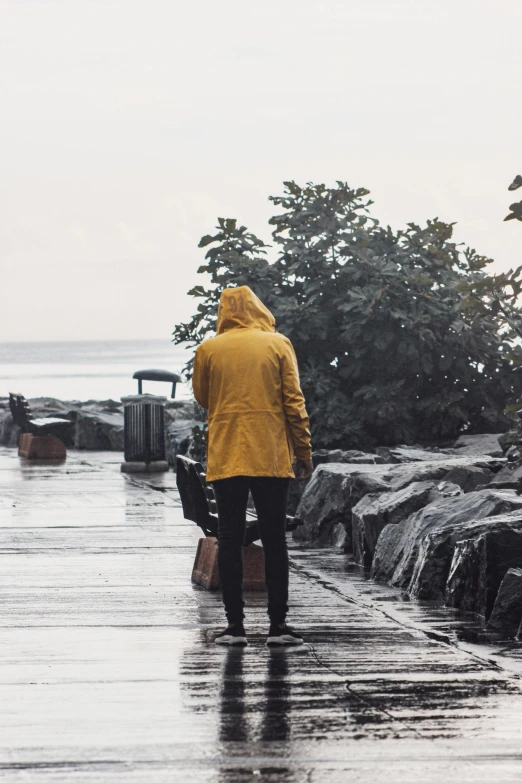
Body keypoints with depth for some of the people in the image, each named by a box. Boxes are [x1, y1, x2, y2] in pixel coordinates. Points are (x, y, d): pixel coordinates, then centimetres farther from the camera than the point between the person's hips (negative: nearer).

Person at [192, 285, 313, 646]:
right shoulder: (278, 344, 1)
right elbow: (294, 402, -1)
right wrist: (304, 452, 4)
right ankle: (278, 623, 3)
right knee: (274, 541, 5)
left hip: (225, 458, 0)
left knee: (230, 539, 4)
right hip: (272, 458, 0)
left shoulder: (208, 350, 2)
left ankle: (235, 623, 2)